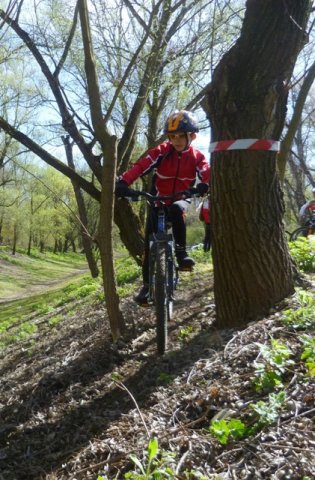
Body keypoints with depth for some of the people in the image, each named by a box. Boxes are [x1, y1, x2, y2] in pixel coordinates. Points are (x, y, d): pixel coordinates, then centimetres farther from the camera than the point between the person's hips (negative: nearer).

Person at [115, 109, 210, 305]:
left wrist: (205, 185, -49)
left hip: (181, 201, 0)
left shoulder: (197, 157, -8)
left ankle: (181, 251, -24)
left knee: (177, 210, -39)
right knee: (150, 242, -6)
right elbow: (140, 166, -26)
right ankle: (147, 284, 5)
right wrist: (123, 181, -43)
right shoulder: (161, 152, -13)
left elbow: (207, 174, -24)